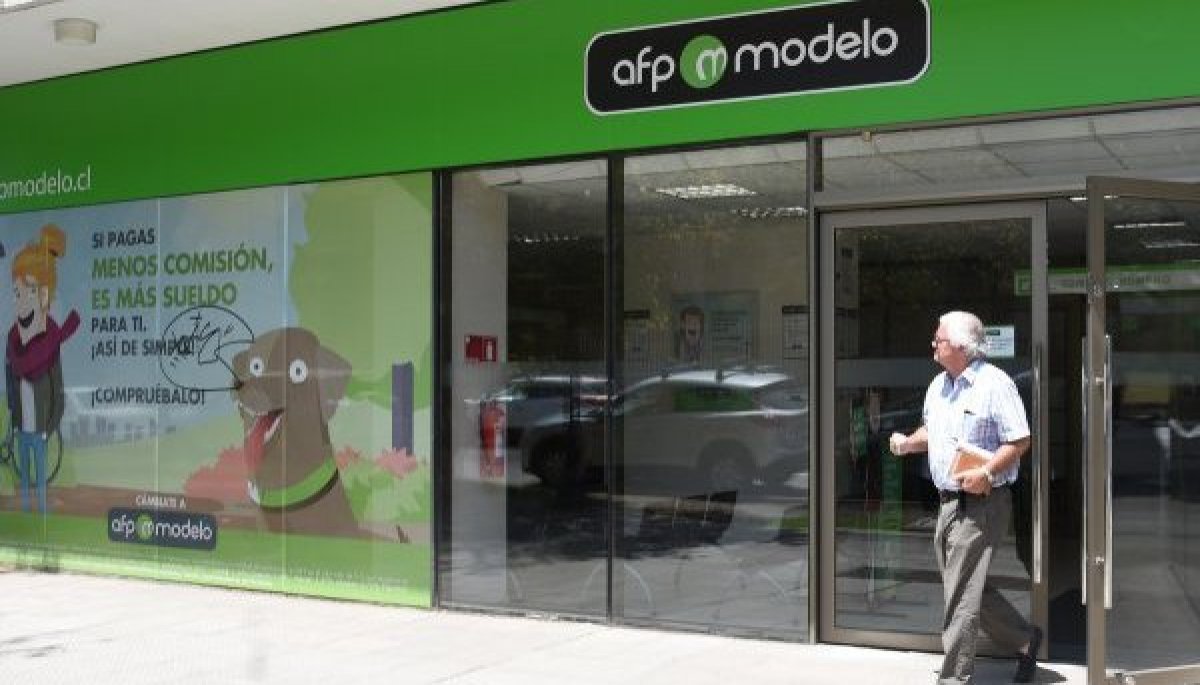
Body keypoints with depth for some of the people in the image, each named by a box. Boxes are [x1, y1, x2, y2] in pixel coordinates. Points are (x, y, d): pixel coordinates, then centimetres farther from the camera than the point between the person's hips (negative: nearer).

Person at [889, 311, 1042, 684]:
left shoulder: (995, 384, -13)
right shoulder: (938, 385, 12)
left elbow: (1019, 440, -14)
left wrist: (986, 473, -25)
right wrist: (908, 443, 4)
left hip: (981, 503, -8)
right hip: (948, 501, 8)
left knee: (962, 595, -4)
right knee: (967, 586, 16)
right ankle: (1024, 640, 34)